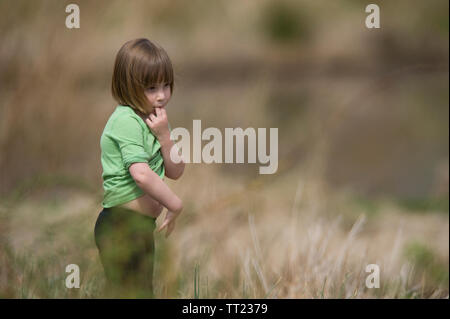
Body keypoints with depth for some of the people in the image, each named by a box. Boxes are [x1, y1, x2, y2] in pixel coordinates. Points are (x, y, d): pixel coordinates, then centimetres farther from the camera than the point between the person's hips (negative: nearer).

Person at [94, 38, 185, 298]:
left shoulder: (153, 120, 12)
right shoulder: (127, 121, -17)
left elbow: (175, 172, 8)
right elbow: (141, 174, -30)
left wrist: (164, 135, -8)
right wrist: (176, 205, -19)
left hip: (142, 226, 10)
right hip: (121, 225, -10)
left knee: (143, 293, 17)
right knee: (127, 295, -8)